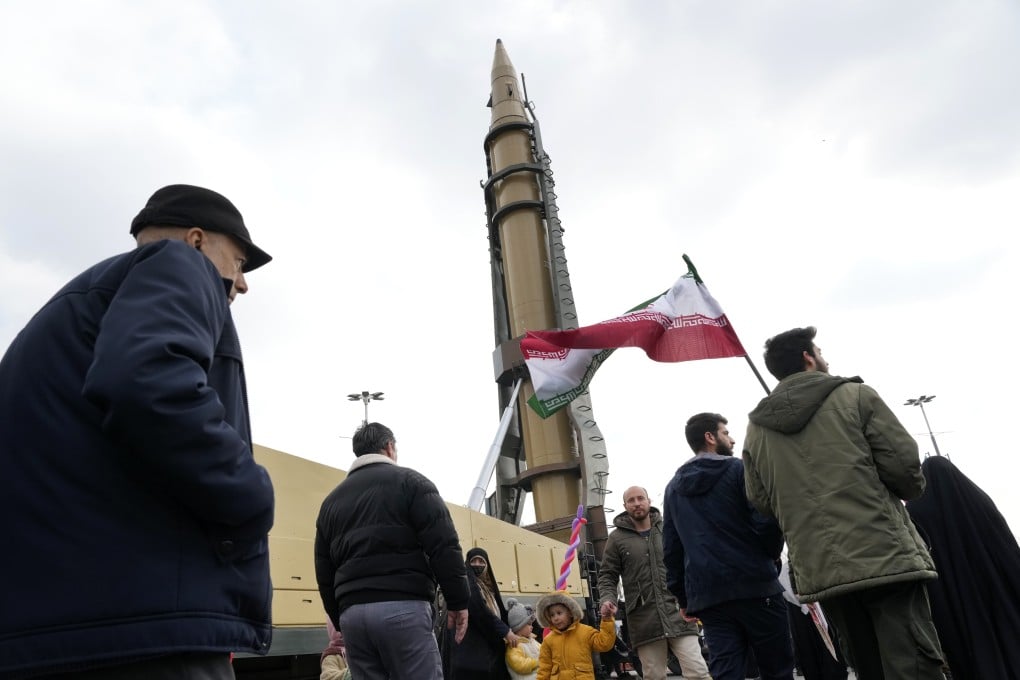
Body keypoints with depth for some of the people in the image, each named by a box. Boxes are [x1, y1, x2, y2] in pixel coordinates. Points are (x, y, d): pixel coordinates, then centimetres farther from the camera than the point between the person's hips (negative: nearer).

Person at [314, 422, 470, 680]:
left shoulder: (332, 500, 20)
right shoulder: (409, 480, 4)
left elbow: (324, 572, 20)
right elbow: (444, 545, -6)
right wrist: (458, 601, -2)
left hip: (352, 613, 5)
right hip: (403, 607, -5)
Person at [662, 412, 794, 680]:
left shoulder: (674, 487, 14)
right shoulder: (737, 470, -3)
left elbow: (671, 549, 13)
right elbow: (766, 522, -12)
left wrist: (682, 597, 18)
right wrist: (772, 554, 8)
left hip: (707, 595, 5)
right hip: (754, 585, -4)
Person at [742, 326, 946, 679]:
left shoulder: (756, 428, 9)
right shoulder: (855, 395, -1)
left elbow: (761, 503, 8)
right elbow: (905, 463, -5)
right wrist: (912, 488, 17)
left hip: (819, 572, 5)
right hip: (883, 557, -4)